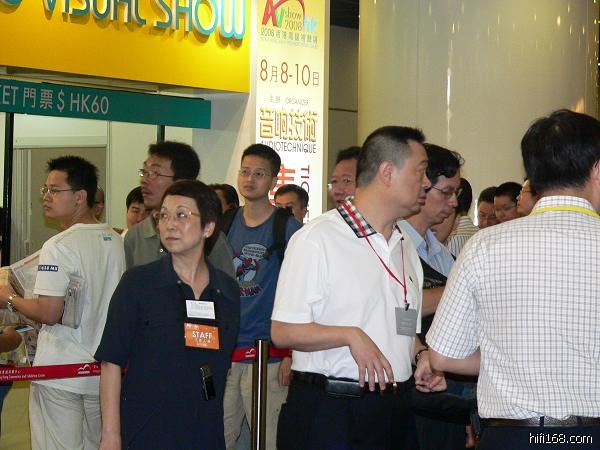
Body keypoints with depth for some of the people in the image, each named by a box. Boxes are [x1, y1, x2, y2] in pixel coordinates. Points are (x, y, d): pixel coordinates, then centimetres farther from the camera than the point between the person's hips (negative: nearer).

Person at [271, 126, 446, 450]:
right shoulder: (318, 238, -10)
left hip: (393, 410, 7)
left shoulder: (406, 247, 17)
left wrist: (421, 354, 4)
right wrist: (350, 335, -24)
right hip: (327, 412, -7)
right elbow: (282, 331, -13)